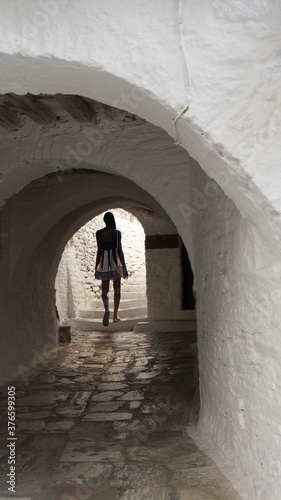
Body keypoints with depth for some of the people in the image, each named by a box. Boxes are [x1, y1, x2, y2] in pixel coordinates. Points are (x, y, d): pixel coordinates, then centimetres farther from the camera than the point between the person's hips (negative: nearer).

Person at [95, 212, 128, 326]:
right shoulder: (117, 232, -6)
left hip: (104, 262, 1)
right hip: (115, 261, -1)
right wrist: (124, 266, -4)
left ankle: (107, 309, -23)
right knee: (117, 290, 11)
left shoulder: (99, 233, -1)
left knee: (104, 290, 5)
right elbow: (119, 250, -8)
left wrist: (96, 267, 8)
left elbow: (99, 251, 0)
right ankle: (115, 315, 15)